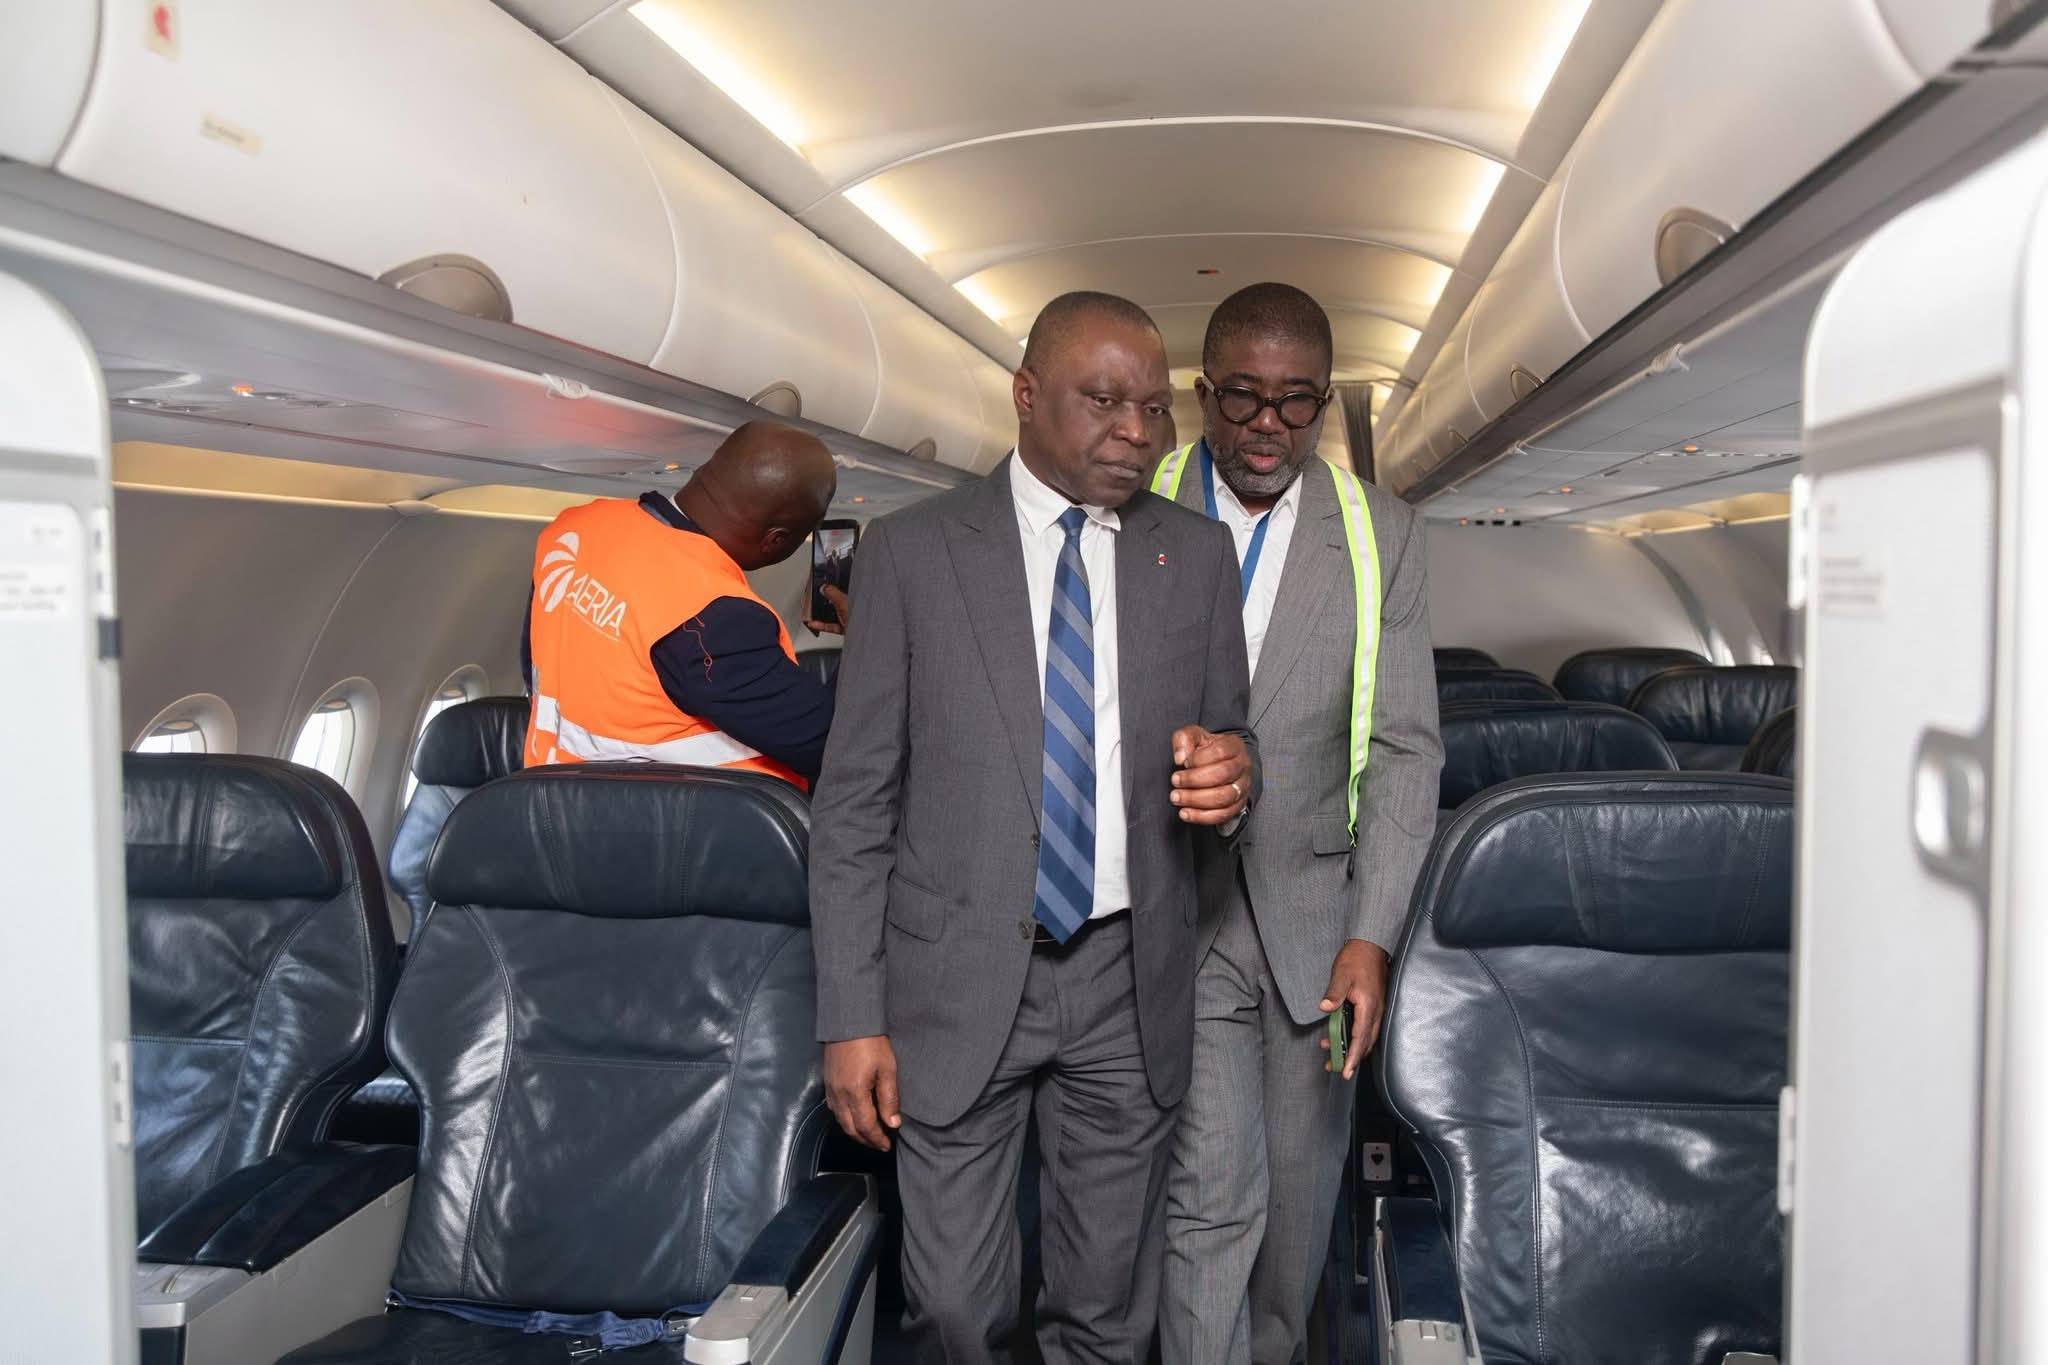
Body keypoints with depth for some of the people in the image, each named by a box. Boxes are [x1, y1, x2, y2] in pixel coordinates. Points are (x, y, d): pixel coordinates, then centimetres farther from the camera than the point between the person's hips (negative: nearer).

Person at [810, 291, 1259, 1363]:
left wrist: (1229, 777, -13)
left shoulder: (1199, 557, 5)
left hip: (1129, 986, 2)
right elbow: (855, 799, -3)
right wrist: (852, 1019, -6)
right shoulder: (912, 550, -3)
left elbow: (1227, 742, 13)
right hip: (960, 981, -2)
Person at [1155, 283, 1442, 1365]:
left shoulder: (1381, 535, 2)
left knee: (1300, 1192, 13)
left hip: (1315, 914, 2)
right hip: (1176, 910, -1)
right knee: (1211, 1190, -5)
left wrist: (1372, 937, -10)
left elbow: (1404, 749, -2)